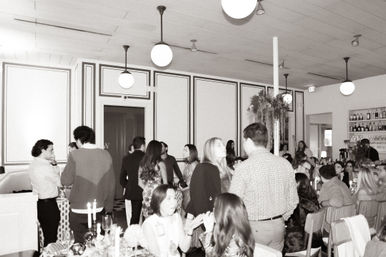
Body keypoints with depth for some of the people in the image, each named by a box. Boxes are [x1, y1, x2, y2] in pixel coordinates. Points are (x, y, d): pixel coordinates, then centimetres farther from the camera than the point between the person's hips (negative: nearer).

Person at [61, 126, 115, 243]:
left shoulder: (75, 155, -14)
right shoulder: (106, 155, -3)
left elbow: (65, 181, -8)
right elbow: (111, 183, 3)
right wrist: (108, 206, 15)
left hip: (79, 210, -3)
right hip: (98, 209, 4)